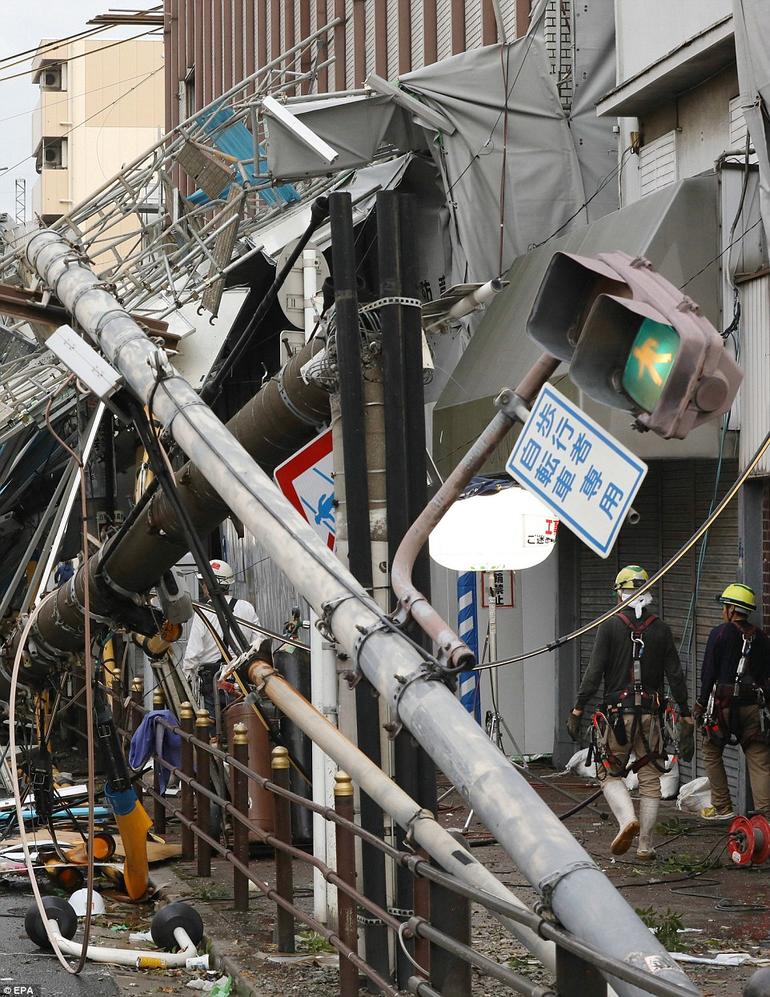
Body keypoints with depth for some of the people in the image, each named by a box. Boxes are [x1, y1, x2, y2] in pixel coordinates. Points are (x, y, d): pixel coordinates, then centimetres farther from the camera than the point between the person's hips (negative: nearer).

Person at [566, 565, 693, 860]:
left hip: (617, 713, -2)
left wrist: (577, 710, -6)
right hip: (651, 714, 2)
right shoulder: (661, 630, 3)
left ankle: (627, 820, -19)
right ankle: (645, 846, 10)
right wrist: (685, 717, 9)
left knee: (610, 774, 8)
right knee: (650, 780, 10)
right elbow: (675, 676, 4)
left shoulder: (610, 626, -4)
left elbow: (594, 672, -9)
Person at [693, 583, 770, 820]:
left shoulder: (720, 633, -5)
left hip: (724, 705, -4)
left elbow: (708, 673, -5)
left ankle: (722, 807, 14)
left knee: (712, 753, 15)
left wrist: (701, 703, 4)